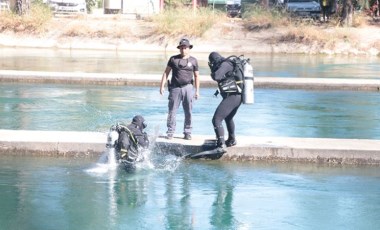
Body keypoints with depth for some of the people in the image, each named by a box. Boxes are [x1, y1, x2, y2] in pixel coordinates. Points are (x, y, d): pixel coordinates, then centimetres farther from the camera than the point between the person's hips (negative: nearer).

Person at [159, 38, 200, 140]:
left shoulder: (193, 61, 7)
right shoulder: (173, 59, 6)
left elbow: (196, 76, 9)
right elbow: (166, 72, 7)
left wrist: (197, 91, 4)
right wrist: (162, 86, 0)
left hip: (188, 87, 0)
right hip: (175, 88, 0)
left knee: (188, 112, 1)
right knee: (172, 111, -2)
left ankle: (187, 132, 8)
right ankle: (170, 132, 4)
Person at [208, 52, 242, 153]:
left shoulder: (225, 64, -12)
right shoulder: (229, 64, 18)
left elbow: (216, 76, -25)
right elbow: (220, 77, 30)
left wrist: (212, 72, -4)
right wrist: (213, 69, 19)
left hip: (231, 97, -10)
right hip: (238, 96, 10)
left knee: (216, 120, -16)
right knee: (228, 118, 33)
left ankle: (221, 145, -26)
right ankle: (232, 140, 50)